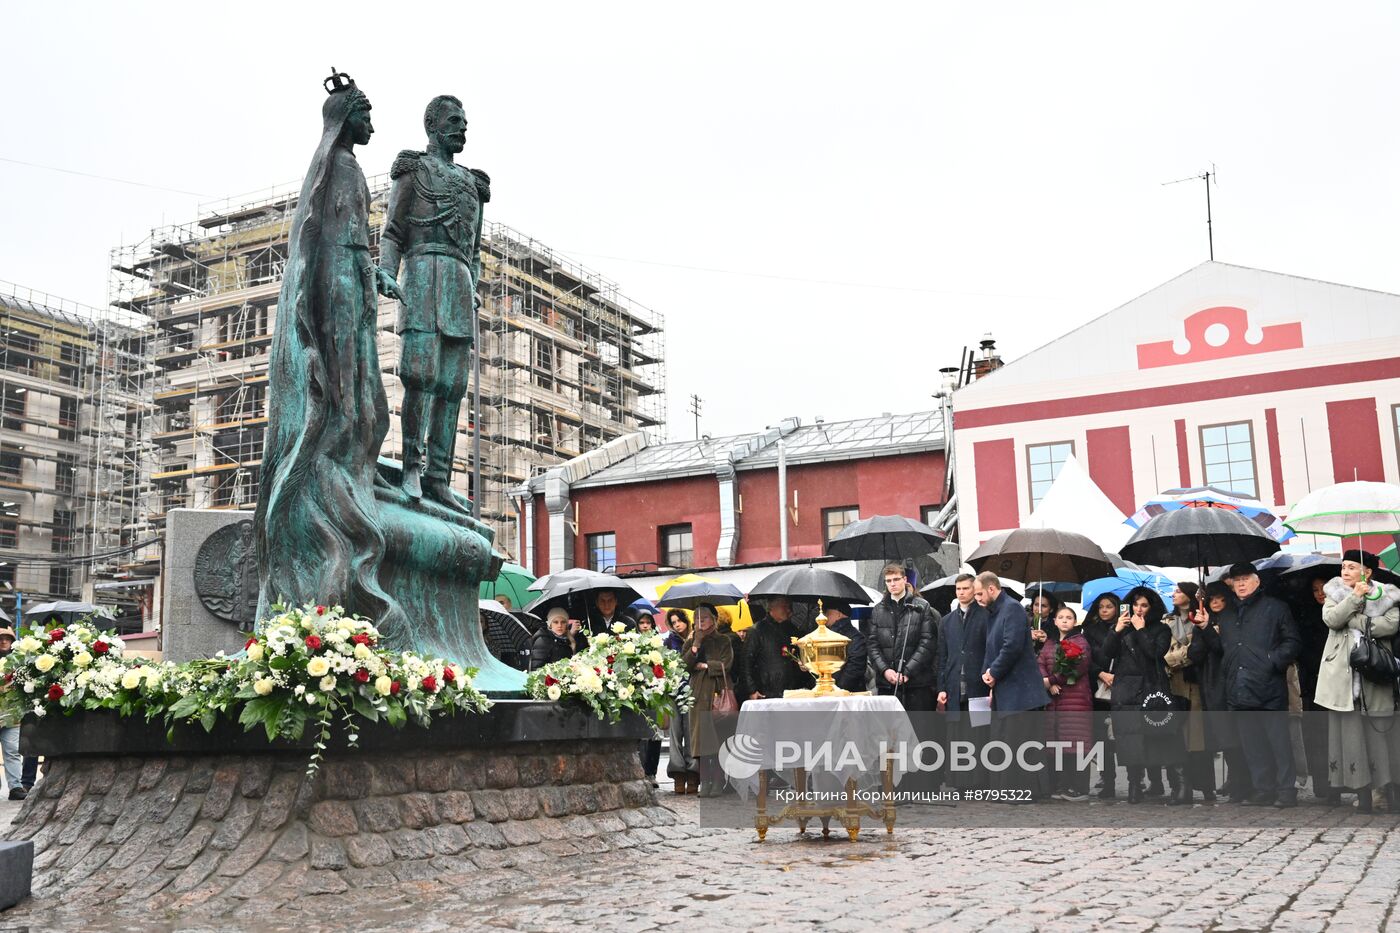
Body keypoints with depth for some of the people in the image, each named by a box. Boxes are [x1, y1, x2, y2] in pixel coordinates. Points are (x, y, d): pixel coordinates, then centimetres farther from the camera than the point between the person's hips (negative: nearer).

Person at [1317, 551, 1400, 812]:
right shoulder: (1335, 593, 12)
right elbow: (1331, 619, -7)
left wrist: (1355, 620, -12)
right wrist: (1355, 597, -12)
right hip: (1342, 673, 1)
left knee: (1378, 729, -1)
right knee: (1346, 729, 0)